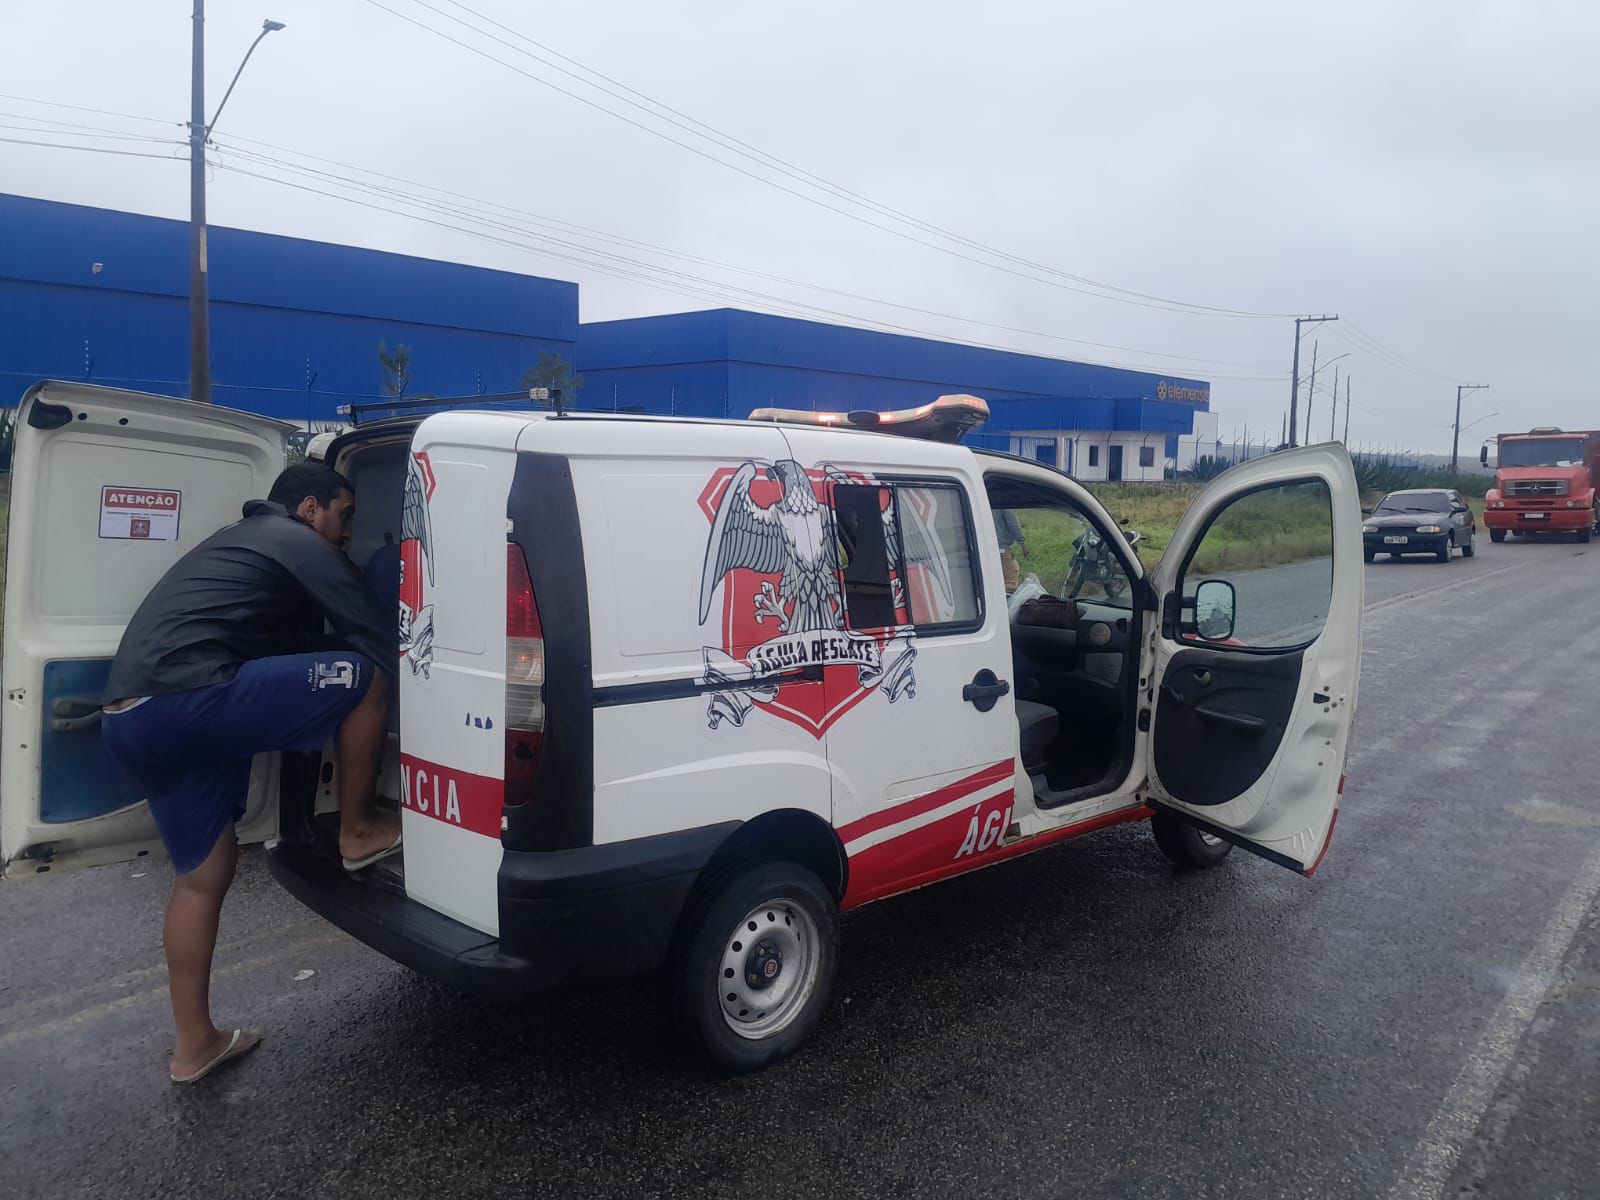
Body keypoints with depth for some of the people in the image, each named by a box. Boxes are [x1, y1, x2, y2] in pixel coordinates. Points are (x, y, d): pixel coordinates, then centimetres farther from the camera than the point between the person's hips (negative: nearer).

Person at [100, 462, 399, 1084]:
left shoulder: (241, 540, 32)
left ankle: (194, 1044, 25)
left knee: (203, 870, 18)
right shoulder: (300, 543, 2)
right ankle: (359, 833, 8)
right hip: (186, 700, -10)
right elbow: (379, 638, -2)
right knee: (365, 675, -4)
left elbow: (295, 646, 36)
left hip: (127, 717, 10)